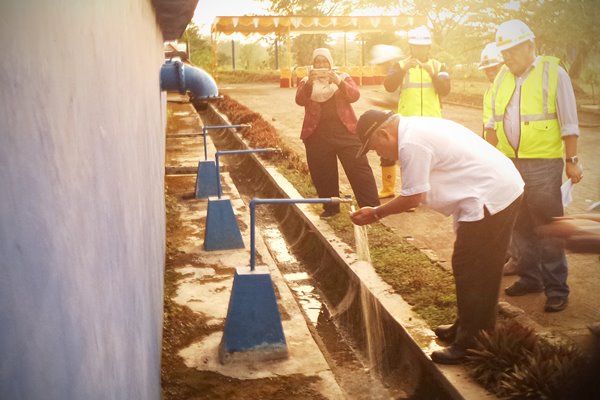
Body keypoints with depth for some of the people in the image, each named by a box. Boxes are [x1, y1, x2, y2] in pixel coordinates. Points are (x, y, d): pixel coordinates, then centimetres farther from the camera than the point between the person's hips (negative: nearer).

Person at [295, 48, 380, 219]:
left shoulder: (342, 77, 10)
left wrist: (339, 82, -21)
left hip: (345, 131, -1)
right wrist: (309, 82, -23)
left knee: (359, 169, -4)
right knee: (323, 174, 5)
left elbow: (355, 95, -6)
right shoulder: (306, 81, 10)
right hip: (317, 134, 1)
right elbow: (299, 100, -8)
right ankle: (330, 207, 20)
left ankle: (372, 207, 0)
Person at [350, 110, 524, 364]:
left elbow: (412, 199, -15)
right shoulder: (417, 128, 15)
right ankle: (471, 328, 33)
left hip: (490, 197, -11)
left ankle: (469, 345, 7)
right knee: (482, 270, 19)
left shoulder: (411, 144, -18)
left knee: (469, 270, -3)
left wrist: (376, 214, -4)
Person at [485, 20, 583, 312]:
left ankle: (556, 288, 7)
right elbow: (494, 122, 16)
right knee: (520, 226, 12)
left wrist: (572, 160, -8)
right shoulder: (502, 77, 10)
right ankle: (530, 278, 26)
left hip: (543, 164, -5)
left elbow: (568, 122, -6)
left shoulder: (553, 73, -5)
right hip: (509, 164, 6)